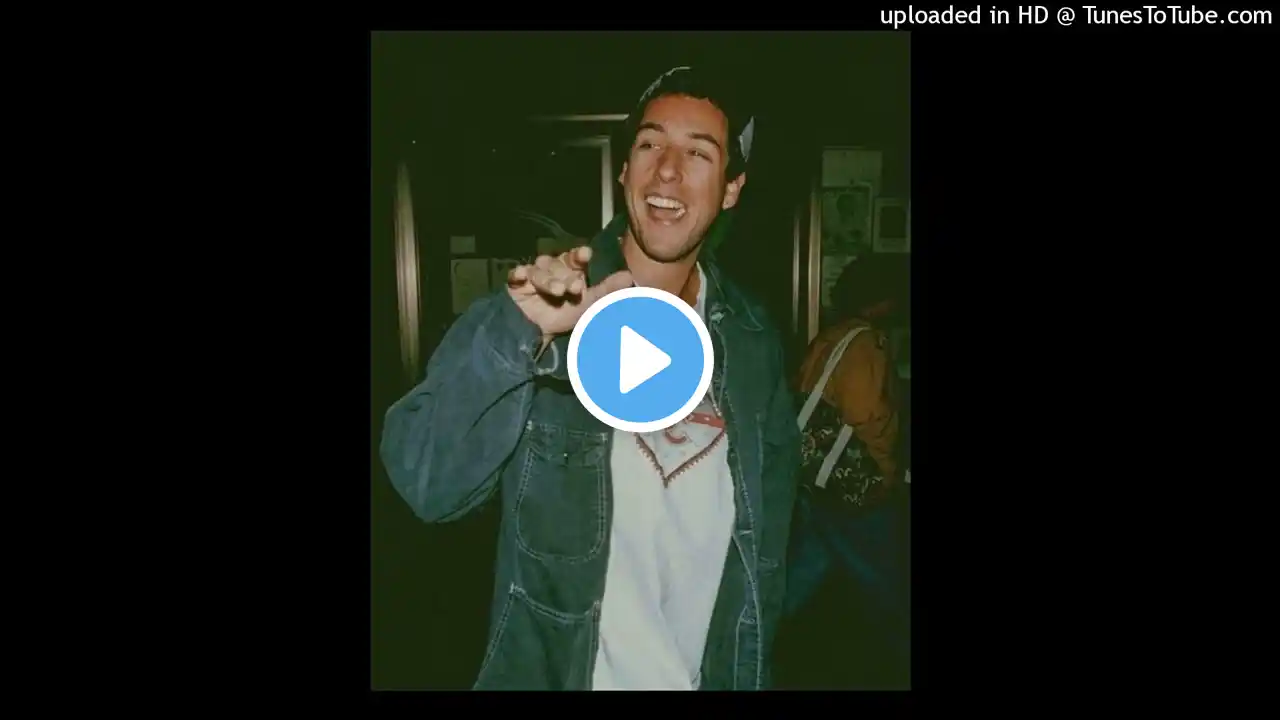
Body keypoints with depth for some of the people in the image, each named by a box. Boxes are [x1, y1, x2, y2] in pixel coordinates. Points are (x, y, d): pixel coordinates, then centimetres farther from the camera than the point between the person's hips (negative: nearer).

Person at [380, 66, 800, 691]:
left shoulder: (753, 340, -4)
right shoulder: (543, 309, -15)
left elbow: (769, 525, 5)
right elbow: (424, 481, -25)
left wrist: (749, 669, 8)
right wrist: (518, 331, -37)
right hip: (552, 670, -2)